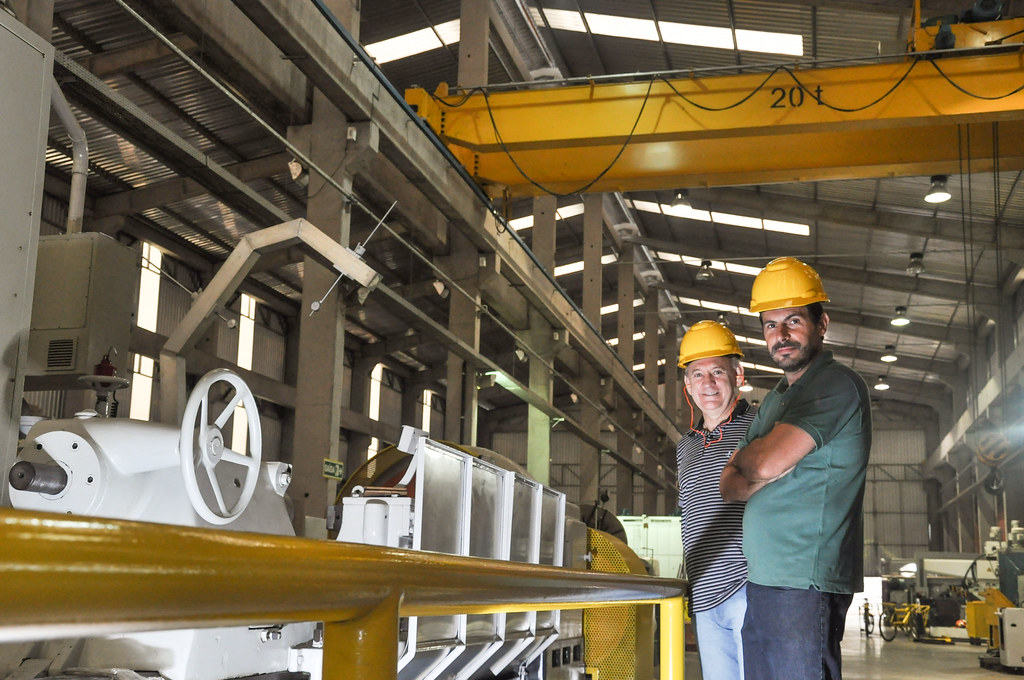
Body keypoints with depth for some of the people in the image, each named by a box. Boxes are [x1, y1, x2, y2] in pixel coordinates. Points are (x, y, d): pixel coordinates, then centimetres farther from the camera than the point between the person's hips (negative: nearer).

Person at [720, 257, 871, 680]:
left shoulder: (836, 385, -8)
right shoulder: (776, 398, 21)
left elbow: (765, 463, -17)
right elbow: (728, 486, 15)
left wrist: (745, 456, 6)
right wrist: (764, 467, -7)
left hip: (805, 581, -8)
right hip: (761, 581, 9)